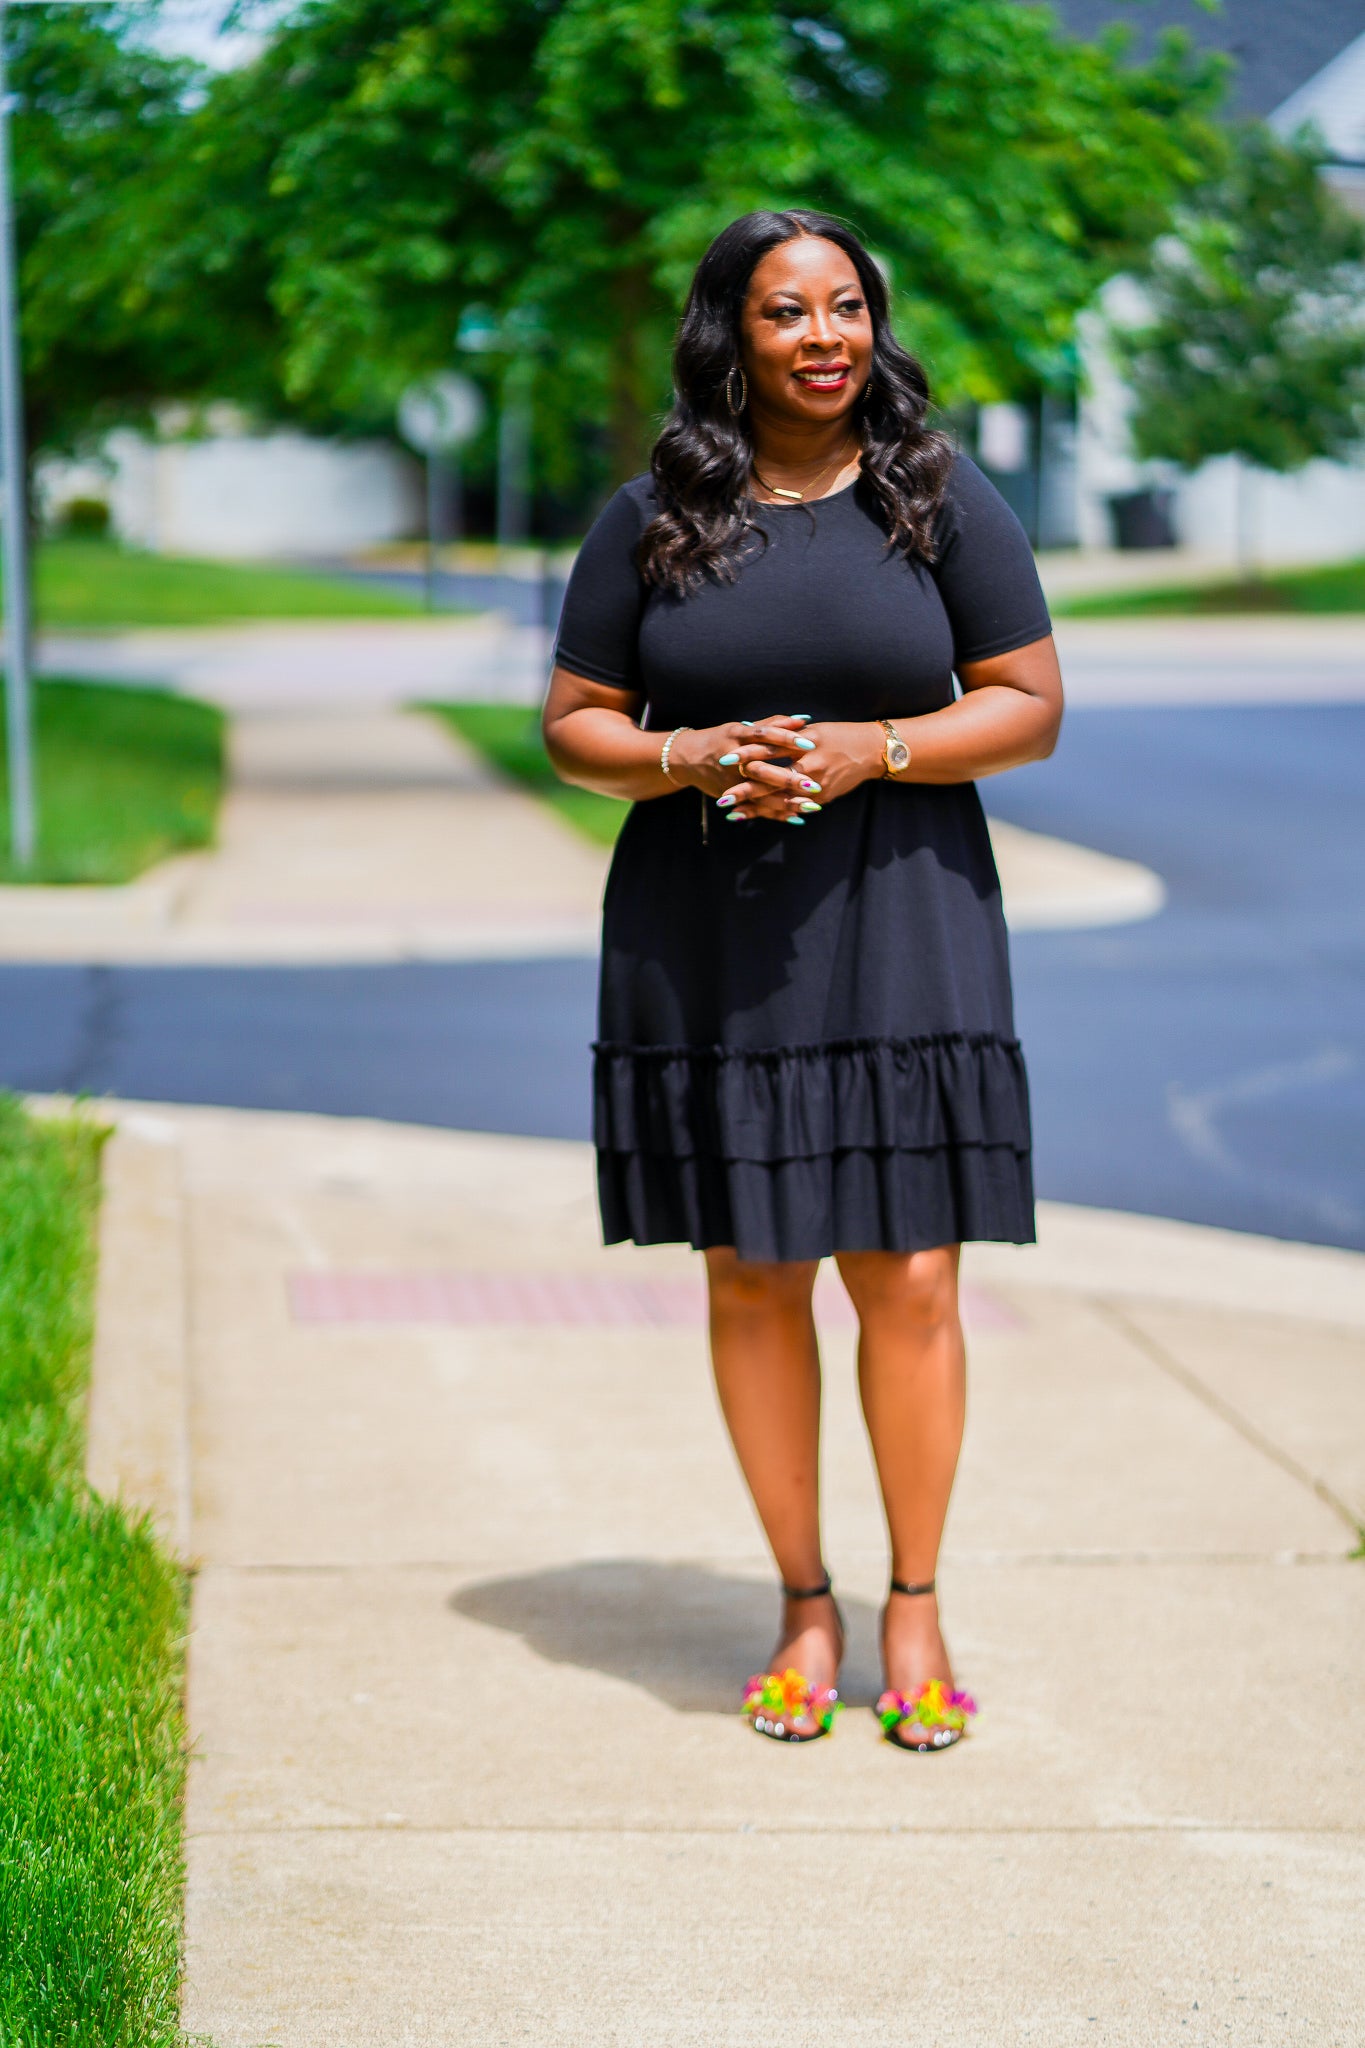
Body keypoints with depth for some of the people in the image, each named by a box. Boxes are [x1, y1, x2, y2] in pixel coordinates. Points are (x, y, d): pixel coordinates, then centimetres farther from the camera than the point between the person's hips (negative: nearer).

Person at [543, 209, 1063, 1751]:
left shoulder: (942, 501, 2)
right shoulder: (652, 520, 4)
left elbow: (1031, 707, 1)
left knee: (907, 1276, -3)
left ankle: (914, 1606, 13)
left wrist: (865, 752, -15)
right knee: (749, 1275, 5)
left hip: (896, 929, -1)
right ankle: (802, 1606, 18)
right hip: (701, 938, 1)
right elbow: (573, 725, 7)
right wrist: (693, 759, -14)